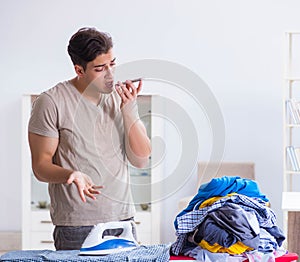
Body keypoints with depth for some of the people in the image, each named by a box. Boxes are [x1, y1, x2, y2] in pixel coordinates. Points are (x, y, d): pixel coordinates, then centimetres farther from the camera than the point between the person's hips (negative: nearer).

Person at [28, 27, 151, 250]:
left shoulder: (121, 97, 6)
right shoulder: (51, 102, -8)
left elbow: (141, 160, 1)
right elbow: (41, 166, -7)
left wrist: (128, 110, -9)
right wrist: (71, 175, -27)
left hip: (123, 218, 4)